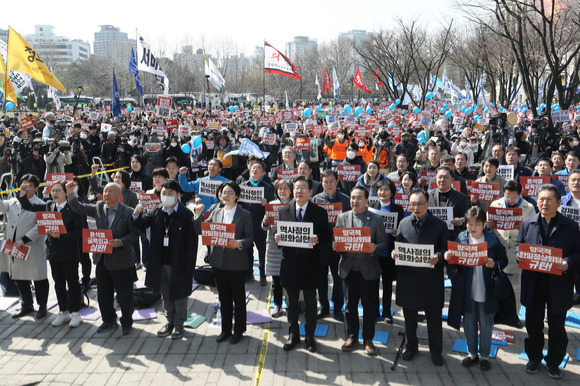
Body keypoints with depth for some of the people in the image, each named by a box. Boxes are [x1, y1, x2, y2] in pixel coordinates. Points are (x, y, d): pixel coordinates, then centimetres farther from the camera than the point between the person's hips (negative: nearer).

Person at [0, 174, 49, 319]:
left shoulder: (40, 205, -8)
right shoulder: (13, 202, 12)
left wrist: (23, 240, -19)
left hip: (32, 249, -6)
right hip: (13, 248, 6)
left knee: (39, 277, 2)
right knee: (19, 278, 15)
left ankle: (42, 306, 19)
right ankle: (26, 306, 31)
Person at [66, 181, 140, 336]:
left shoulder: (128, 212, -11)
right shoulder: (99, 208, 3)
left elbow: (135, 233, -9)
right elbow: (79, 208, 7)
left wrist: (121, 242, -23)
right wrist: (70, 193, -7)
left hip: (121, 260, -5)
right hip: (102, 258, 5)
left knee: (124, 294, 4)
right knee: (103, 293, 16)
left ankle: (127, 322, 24)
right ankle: (109, 320, 34)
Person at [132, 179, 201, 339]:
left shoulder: (186, 215, -13)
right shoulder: (156, 212, 2)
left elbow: (192, 242, -14)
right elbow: (140, 225, 2)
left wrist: (189, 267, -17)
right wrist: (137, 214, -21)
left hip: (178, 264, -5)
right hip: (160, 263, 5)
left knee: (179, 295, 11)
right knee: (165, 295, 18)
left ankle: (179, 324, 27)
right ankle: (170, 322, 35)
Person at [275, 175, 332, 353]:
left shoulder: (320, 212, -3)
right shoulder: (283, 212, 5)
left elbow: (327, 236, -6)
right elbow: (278, 234, 6)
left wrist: (317, 239, -27)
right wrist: (277, 238, -17)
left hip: (310, 265, -2)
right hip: (290, 263, 2)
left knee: (310, 303, 11)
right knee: (291, 303, 14)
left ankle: (310, 336, 26)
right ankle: (293, 335, 30)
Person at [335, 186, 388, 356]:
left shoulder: (376, 219, -2)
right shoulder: (342, 217, 5)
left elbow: (383, 242, -2)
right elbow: (336, 240, 7)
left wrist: (374, 248, -23)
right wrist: (335, 246, -15)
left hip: (369, 270, -2)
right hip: (349, 269, 2)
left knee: (369, 306, 7)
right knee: (350, 305, 13)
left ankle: (368, 339, 23)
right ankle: (352, 337, 28)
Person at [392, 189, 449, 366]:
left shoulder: (439, 225, -1)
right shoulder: (404, 223, 6)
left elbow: (446, 248, 0)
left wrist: (438, 257, -20)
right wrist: (394, 252, -9)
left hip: (431, 278, -2)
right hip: (408, 276, 2)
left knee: (434, 316, 7)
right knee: (409, 315, 14)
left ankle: (436, 351, 25)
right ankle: (411, 347, 33)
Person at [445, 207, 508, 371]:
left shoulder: (492, 239, -7)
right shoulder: (461, 238, -3)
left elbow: (504, 260, -1)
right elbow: (456, 263, 0)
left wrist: (495, 264, -22)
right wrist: (448, 258, -22)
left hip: (486, 290, -2)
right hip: (467, 290, 2)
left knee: (486, 324, 12)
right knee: (469, 323, 15)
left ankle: (484, 355, 29)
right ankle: (472, 353, 33)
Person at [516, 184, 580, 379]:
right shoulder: (527, 223, 4)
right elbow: (519, 245, 11)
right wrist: (518, 254, -10)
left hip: (558, 286, -2)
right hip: (533, 284, 2)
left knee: (557, 326, 10)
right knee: (533, 324, 13)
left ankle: (554, 362, 27)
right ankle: (534, 358, 31)